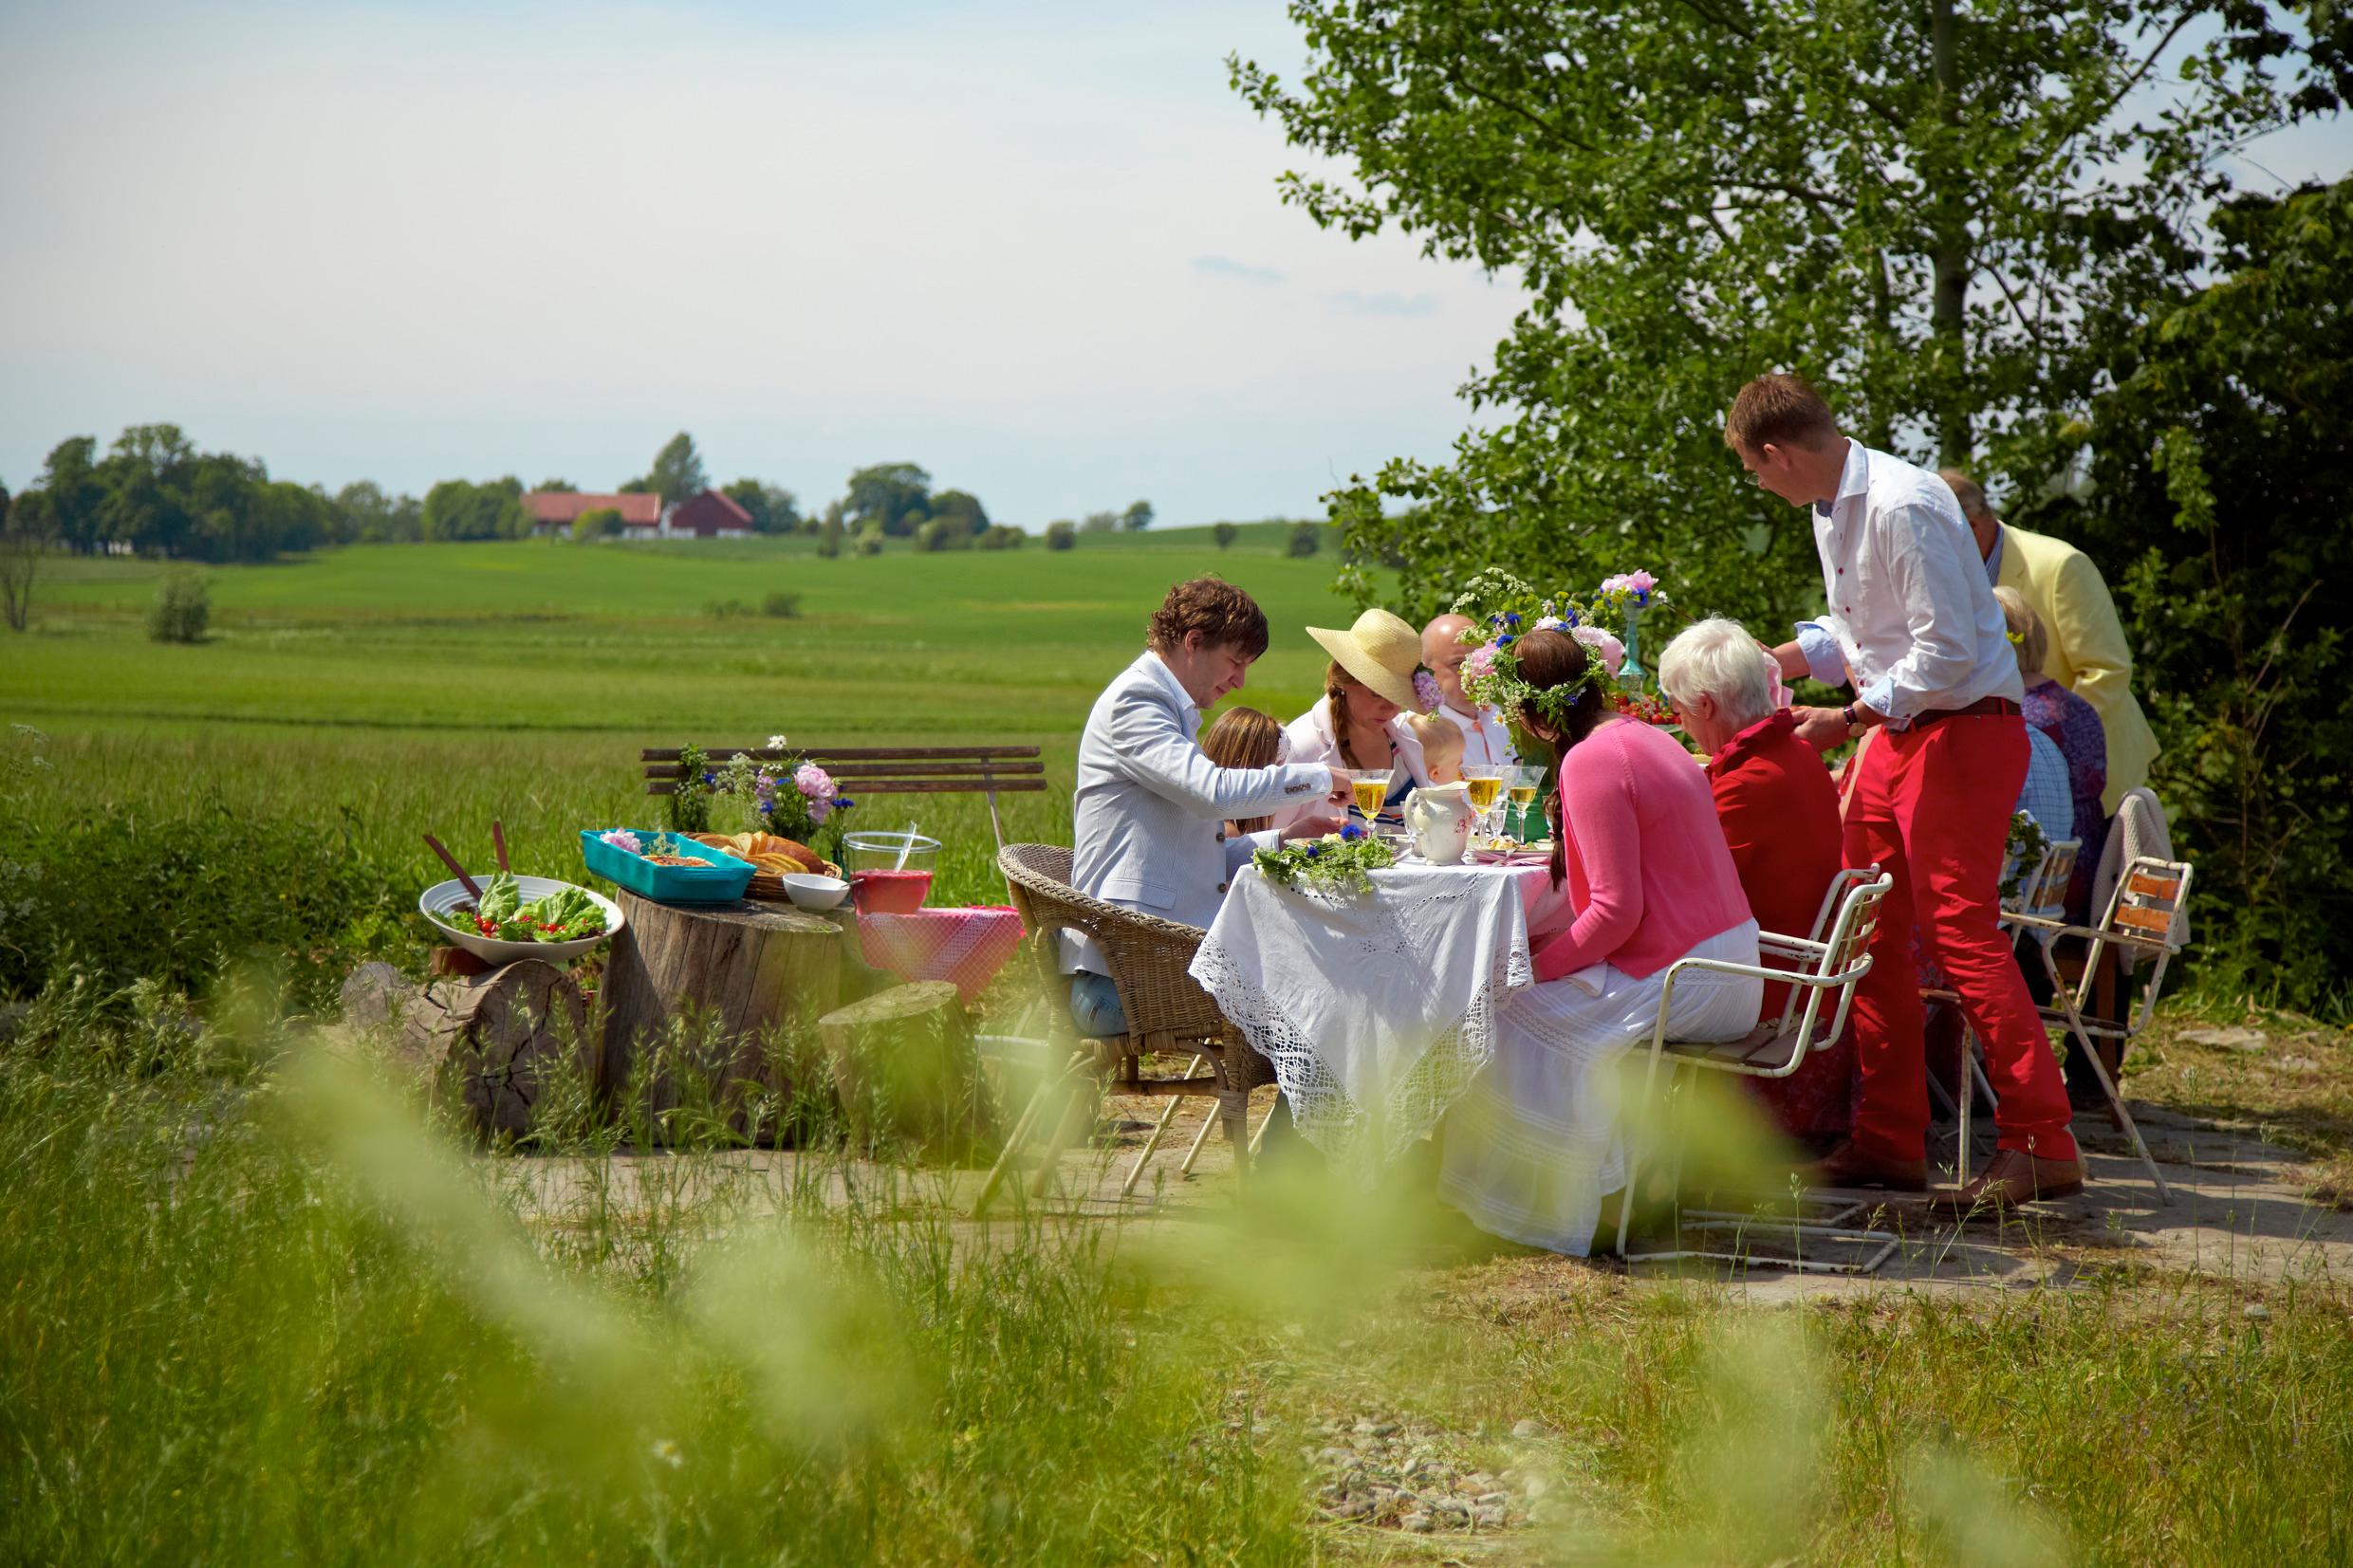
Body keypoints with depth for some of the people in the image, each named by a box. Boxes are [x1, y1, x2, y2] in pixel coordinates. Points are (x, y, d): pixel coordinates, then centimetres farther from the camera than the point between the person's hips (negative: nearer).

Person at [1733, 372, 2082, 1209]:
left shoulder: (1904, 506, -20)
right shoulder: (1832, 508, 11)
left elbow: (1946, 651, -23)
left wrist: (1848, 719, -19)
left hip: (1964, 730, -10)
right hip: (1898, 732, 10)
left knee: (1961, 931, -14)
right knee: (1872, 934, 9)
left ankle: (2042, 1145, -11)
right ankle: (1888, 1141, 16)